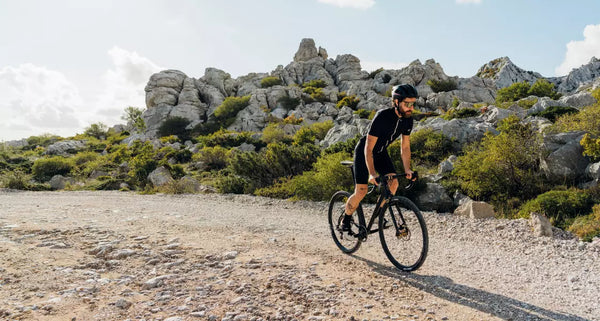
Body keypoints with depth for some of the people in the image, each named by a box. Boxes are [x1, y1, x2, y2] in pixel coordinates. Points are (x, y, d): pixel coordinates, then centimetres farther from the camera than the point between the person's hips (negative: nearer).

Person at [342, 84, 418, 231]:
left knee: (393, 183, -14)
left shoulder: (408, 119, -12)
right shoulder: (382, 117, -32)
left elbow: (405, 146, -3)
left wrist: (407, 170, -13)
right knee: (361, 191, -11)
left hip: (381, 153, 6)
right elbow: (368, 148, -32)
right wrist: (372, 174, -40)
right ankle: (346, 220, 13)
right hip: (363, 153, -6)